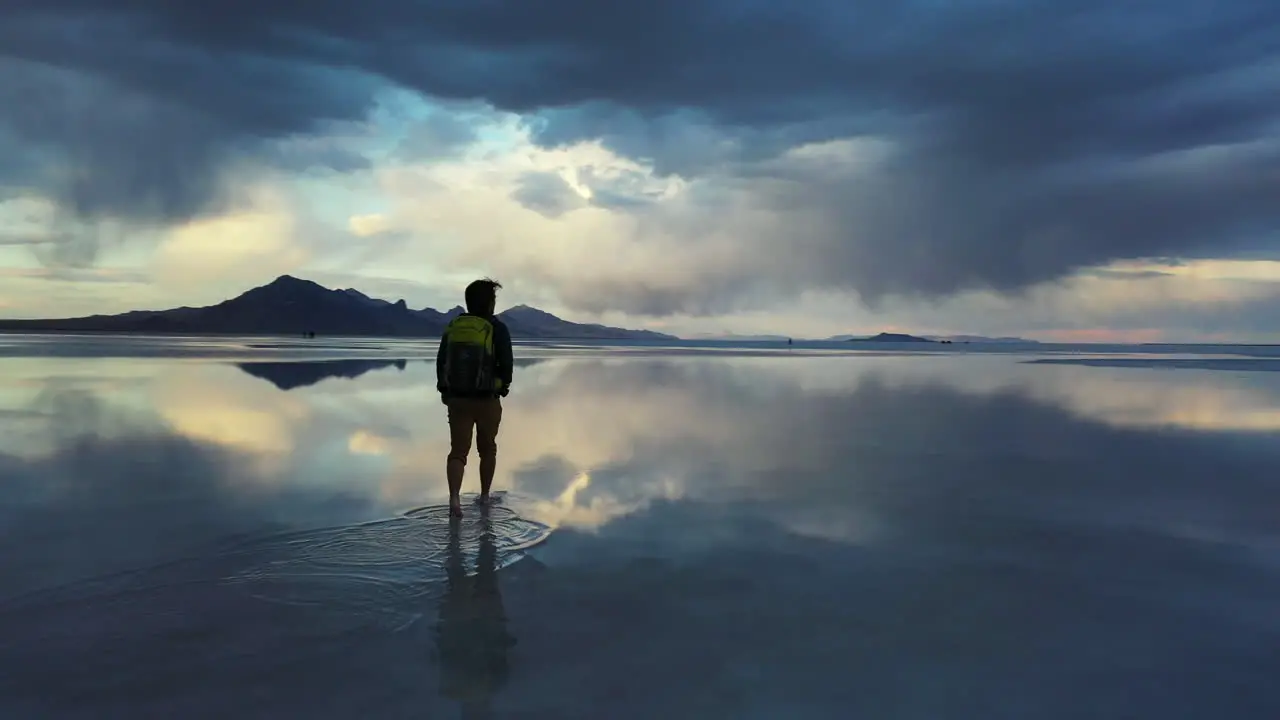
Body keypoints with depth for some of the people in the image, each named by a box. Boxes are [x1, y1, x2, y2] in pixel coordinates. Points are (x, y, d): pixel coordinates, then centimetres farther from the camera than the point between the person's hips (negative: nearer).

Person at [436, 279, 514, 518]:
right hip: (488, 400, -2)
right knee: (487, 449, 17)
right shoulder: (497, 329, -11)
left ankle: (454, 498, -16)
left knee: (458, 450, 3)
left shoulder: (453, 327, 2)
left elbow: (441, 362, 8)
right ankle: (484, 496, 28)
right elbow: (506, 365, -11)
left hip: (456, 399, 2)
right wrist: (503, 387, 9)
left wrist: (445, 390, 21)